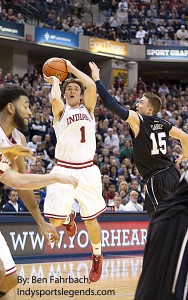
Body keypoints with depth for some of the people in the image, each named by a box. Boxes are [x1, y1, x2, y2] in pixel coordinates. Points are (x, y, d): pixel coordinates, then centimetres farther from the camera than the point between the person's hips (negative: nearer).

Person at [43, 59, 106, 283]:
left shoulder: (87, 108, 10)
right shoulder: (60, 111, 6)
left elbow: (91, 86, -7)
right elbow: (54, 99, -18)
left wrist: (72, 68, 3)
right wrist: (54, 81, 1)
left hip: (87, 170, 1)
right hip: (64, 170, -1)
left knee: (90, 220, 5)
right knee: (55, 220, -8)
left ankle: (97, 257, 29)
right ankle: (69, 217, 30)